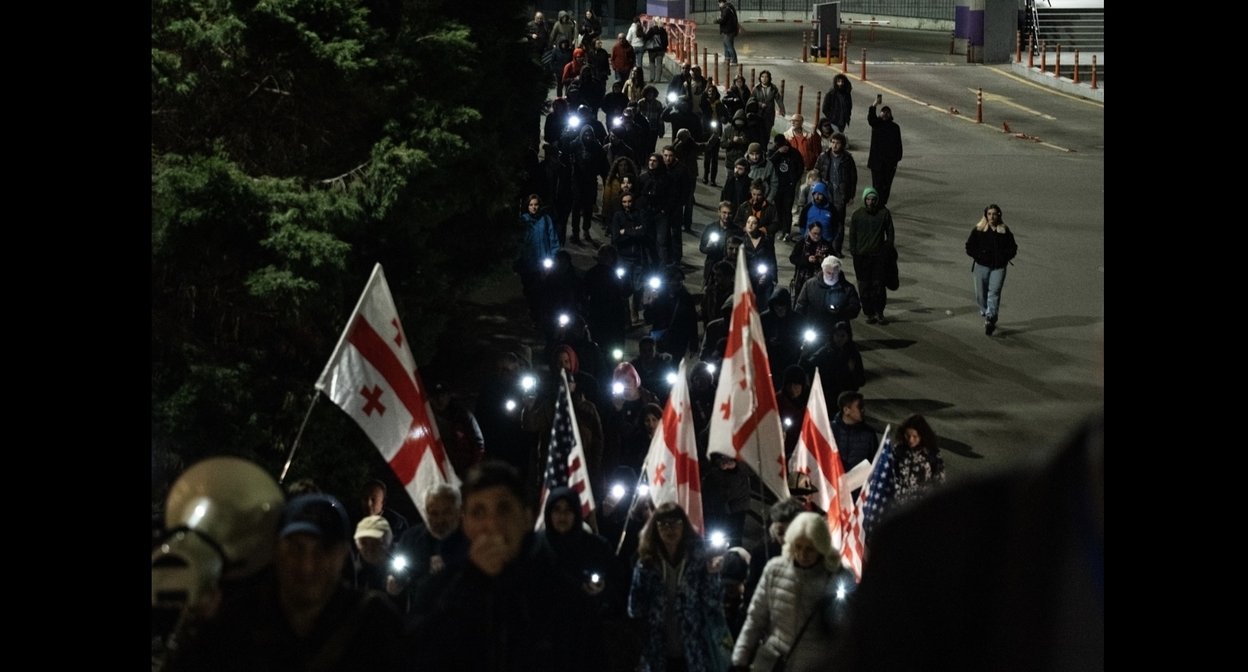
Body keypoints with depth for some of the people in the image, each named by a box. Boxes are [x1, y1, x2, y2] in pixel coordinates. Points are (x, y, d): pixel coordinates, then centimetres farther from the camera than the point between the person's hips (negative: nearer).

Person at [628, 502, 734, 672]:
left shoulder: (698, 560, 0)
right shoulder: (646, 563, 5)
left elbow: (713, 606, -7)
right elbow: (636, 608, 5)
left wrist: (712, 576, -19)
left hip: (696, 656, -2)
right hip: (659, 657, 2)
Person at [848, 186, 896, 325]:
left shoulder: (884, 213, 0)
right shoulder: (857, 214, 2)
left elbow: (890, 233, 7)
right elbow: (852, 235, 8)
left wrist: (888, 250, 1)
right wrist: (854, 252, 2)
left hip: (879, 256, -1)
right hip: (862, 256, 1)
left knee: (879, 285, -3)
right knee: (865, 286, 2)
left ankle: (879, 312, 9)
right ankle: (869, 313, 11)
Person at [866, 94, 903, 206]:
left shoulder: (895, 127, 6)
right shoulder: (876, 123, 1)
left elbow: (898, 144, 8)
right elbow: (870, 117, -22)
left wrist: (897, 158, 1)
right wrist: (875, 104, -39)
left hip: (890, 161, 2)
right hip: (877, 160, -2)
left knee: (886, 185, 4)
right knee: (877, 184, -5)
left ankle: (882, 204, 13)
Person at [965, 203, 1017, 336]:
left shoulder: (1005, 231, 3)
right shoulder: (978, 230, 2)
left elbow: (1012, 248, 9)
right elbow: (969, 247, 5)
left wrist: (1003, 257, -8)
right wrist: (979, 255, -10)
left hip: (998, 267, -1)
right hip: (981, 266, 1)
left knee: (994, 291, -15)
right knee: (981, 294, 6)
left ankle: (990, 318, -22)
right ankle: (985, 313, 28)